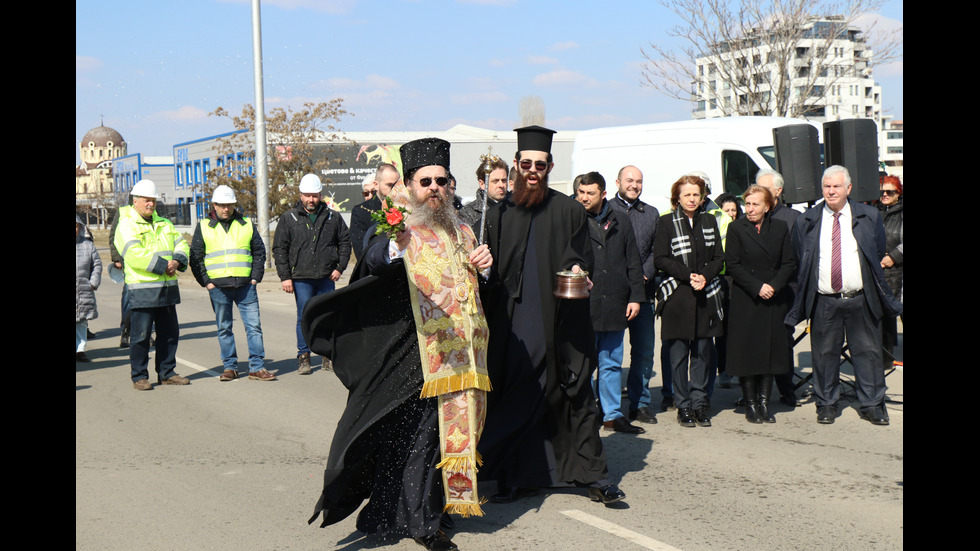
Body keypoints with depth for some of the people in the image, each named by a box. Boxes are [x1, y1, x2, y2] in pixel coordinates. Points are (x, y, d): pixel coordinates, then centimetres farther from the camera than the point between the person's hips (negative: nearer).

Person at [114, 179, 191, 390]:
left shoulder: (163, 223, 17)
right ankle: (139, 377, 8)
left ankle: (167, 373, 21)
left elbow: (181, 243, 12)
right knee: (140, 335, -2)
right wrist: (164, 266, -20)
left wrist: (177, 261, -9)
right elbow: (135, 254, -20)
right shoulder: (126, 225, -6)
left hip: (167, 288, 7)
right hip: (141, 289, -7)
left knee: (169, 332, 11)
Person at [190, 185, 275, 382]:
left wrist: (256, 276, 4)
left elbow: (259, 251, 14)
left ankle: (257, 367, 1)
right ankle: (229, 367, 15)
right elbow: (195, 257, 7)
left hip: (245, 285, 1)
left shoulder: (247, 225, 10)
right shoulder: (203, 227, 6)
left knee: (254, 325, -3)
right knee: (224, 328, 6)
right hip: (218, 286, -1)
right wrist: (205, 282, -1)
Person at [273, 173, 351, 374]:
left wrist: (340, 267, 5)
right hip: (301, 278, -1)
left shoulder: (332, 217, 8)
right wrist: (285, 277, -2)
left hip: (326, 277, 2)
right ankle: (303, 358, 9)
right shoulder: (289, 218, 4)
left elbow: (345, 241, 16)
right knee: (304, 318, 0)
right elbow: (279, 249, 4)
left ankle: (329, 355, 17)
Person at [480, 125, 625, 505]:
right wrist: (490, 321, 1)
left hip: (561, 324, -2)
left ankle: (592, 475, 9)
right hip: (514, 326, 2)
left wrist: (579, 271, -17)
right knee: (515, 401, 4)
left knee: (575, 396, 1)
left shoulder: (569, 211, 5)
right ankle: (515, 478, 14)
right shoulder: (499, 215, 10)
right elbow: (492, 271, 13)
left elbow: (585, 260, 5)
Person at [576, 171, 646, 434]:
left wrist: (635, 297, 5)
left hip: (615, 303, 3)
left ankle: (612, 414, 18)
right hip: (584, 304, -3)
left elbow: (633, 262, 11)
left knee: (612, 363, 10)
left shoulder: (620, 221, 10)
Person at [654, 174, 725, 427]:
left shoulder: (709, 221, 13)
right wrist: (687, 276, -14)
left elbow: (719, 257, 11)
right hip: (677, 295, -3)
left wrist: (705, 276, -8)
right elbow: (660, 259, -5)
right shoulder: (666, 222, 2)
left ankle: (699, 404, 13)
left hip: (706, 294, 3)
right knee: (678, 355, -1)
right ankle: (683, 406, 7)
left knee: (702, 354, 5)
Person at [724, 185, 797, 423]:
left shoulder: (780, 228, 7)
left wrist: (774, 286, -10)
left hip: (775, 300, 3)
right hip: (746, 301, -2)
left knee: (771, 351, 5)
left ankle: (764, 402, 14)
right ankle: (750, 404, 9)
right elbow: (732, 265, -5)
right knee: (747, 353, 0)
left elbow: (789, 263, 5)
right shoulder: (736, 228, -1)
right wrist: (757, 287, -13)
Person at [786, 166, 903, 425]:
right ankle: (826, 404, 16)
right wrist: (806, 289, 8)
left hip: (860, 300, 0)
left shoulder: (869, 216, 5)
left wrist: (870, 284, 8)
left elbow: (878, 255, 12)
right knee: (825, 354, 5)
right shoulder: (805, 221, 5)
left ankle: (872, 405, 13)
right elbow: (797, 260, 13)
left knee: (867, 352, 4)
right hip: (824, 302, 0)